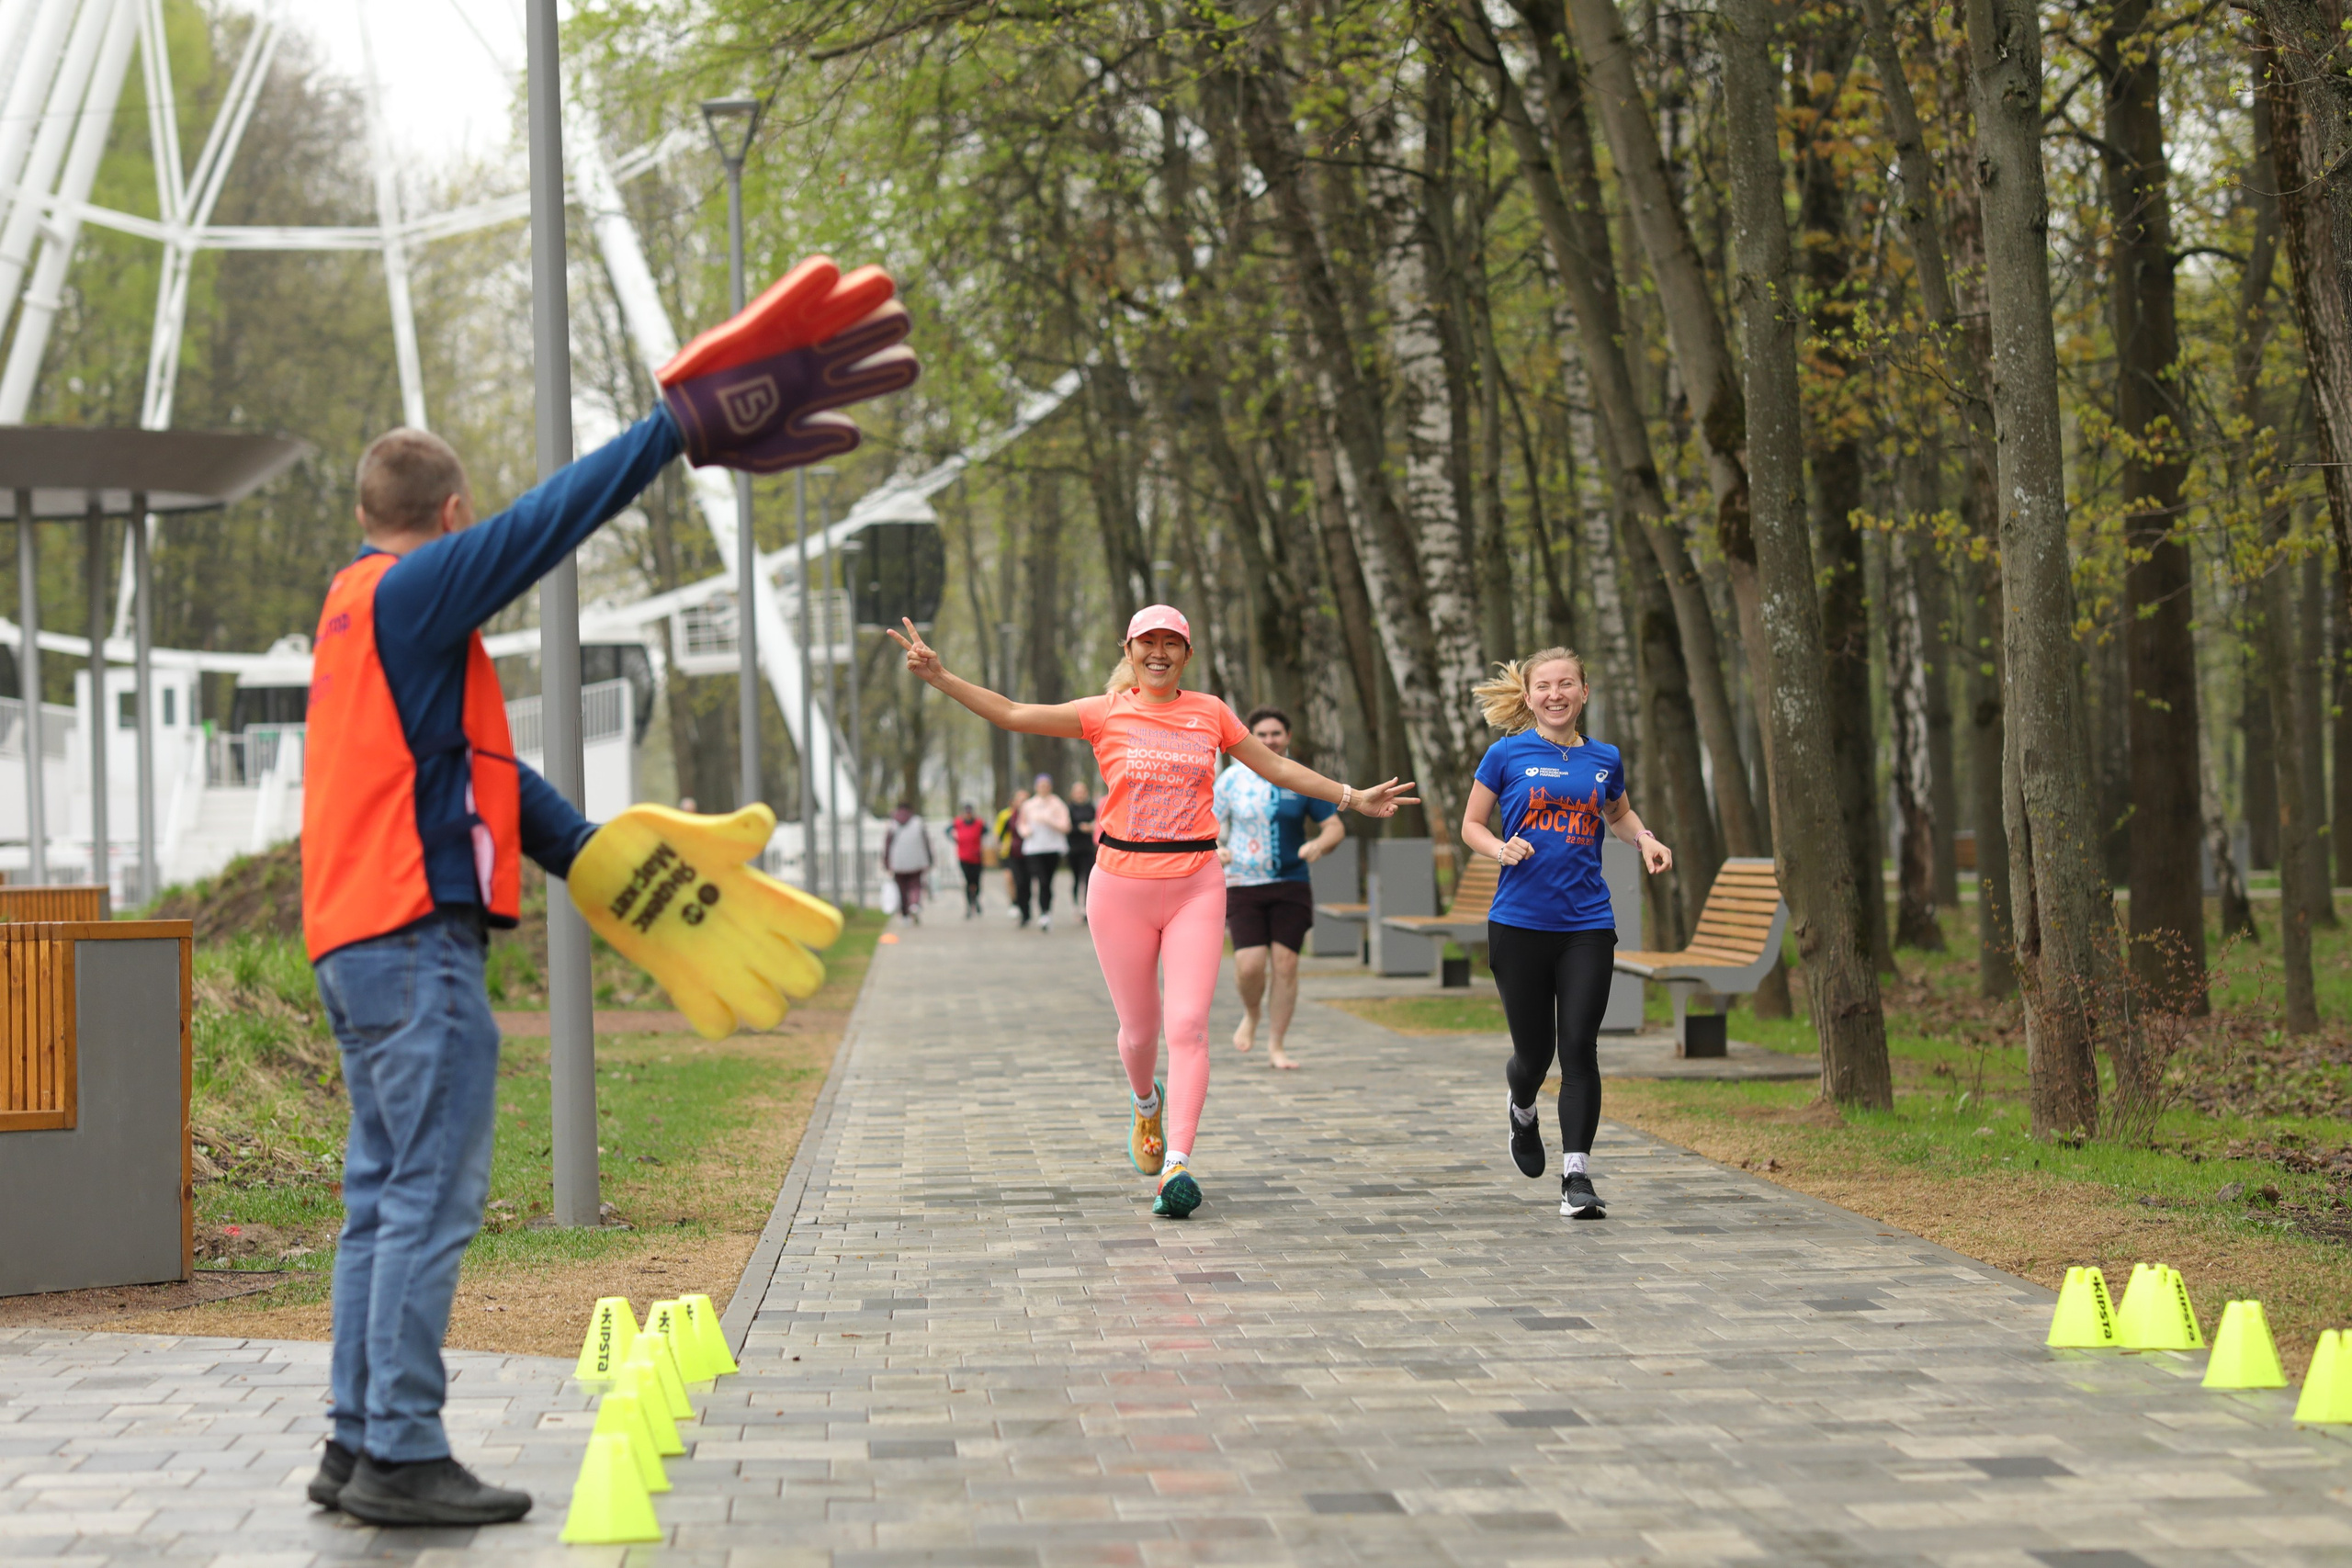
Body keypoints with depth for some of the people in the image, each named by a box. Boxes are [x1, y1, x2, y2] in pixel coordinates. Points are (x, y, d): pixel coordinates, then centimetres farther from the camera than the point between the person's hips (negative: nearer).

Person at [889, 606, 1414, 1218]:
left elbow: (1275, 766, 18)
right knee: (1139, 1028, 8)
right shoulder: (1106, 714, 3)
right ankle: (1145, 1102, 42)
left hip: (1195, 885, 0)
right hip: (1122, 886, 0)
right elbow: (1011, 714, 1)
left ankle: (1177, 1164, -18)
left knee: (1188, 1024, -13)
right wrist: (940, 676, -7)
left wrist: (1352, 797, 17)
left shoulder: (1210, 712, 9)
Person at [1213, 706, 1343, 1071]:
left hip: (1291, 887, 1)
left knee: (1286, 964, -5)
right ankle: (1251, 1016, 19)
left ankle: (1276, 1047, 8)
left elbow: (1335, 827, 5)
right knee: (1249, 965, -14)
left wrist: (1319, 844, -17)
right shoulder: (1232, 779, 2)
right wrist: (1214, 849, -16)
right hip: (1242, 886, -1)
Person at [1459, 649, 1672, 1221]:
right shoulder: (1507, 755, 0)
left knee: (1579, 1049, -9)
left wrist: (1645, 839, 7)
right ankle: (1522, 1112, 42)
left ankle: (1575, 1177, -6)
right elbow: (1471, 825, 6)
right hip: (1519, 922, -1)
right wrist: (1502, 848, -14)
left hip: (1587, 925, 1)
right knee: (1534, 1050, 6)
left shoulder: (1605, 760, 8)